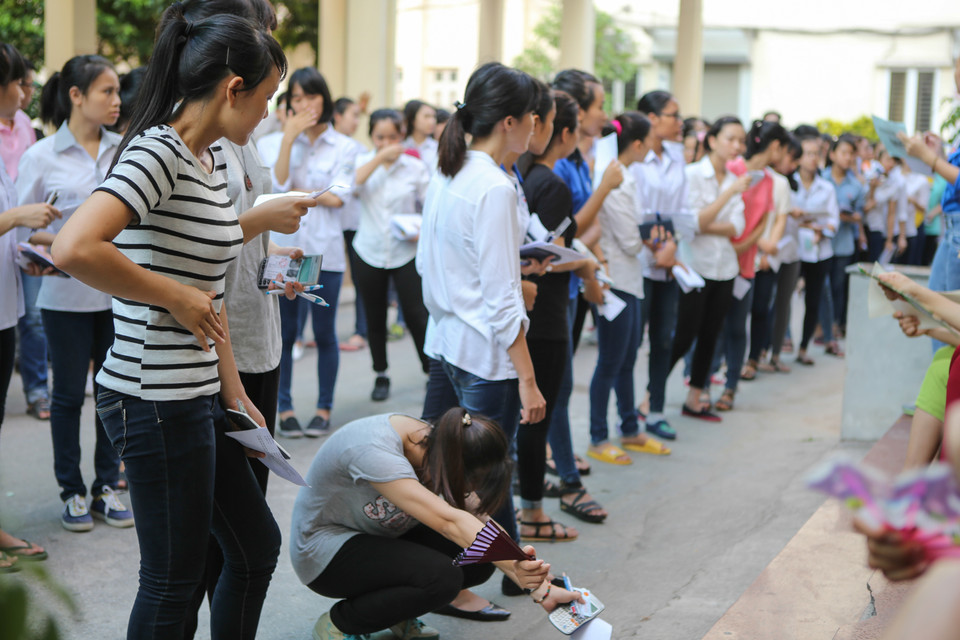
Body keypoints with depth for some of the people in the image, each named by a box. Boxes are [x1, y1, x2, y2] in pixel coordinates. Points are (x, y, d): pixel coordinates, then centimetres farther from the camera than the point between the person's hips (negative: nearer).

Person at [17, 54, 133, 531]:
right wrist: (59, 244, -18)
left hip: (120, 290, 3)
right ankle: (72, 491, 21)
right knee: (69, 394, 8)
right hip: (67, 294, -3)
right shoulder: (41, 157, -4)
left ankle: (106, 485, 22)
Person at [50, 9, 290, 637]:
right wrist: (175, 296, -21)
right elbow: (74, 249, -35)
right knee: (174, 579, 4)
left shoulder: (213, 157, 11)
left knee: (258, 544, 19)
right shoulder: (158, 154, -18)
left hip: (198, 394, 10)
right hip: (155, 399, -10)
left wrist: (233, 393, 15)